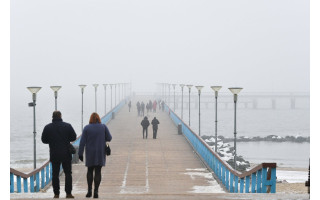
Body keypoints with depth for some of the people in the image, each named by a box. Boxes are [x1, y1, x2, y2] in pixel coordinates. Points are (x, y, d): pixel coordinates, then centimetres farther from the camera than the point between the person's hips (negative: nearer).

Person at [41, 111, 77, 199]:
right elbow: (73, 137, 2)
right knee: (68, 173, 7)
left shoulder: (47, 127, -3)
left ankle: (56, 194, 5)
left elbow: (44, 140, 3)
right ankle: (68, 193, 3)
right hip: (66, 154, 0)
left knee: (55, 174, 7)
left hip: (54, 155, 0)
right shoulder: (67, 126, -5)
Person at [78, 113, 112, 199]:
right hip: (100, 153, 0)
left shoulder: (87, 128, -5)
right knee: (98, 172, 2)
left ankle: (89, 190, 8)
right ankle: (96, 191, -6)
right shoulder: (103, 127, -4)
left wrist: (80, 153, -2)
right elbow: (109, 138, 1)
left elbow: (82, 142, -6)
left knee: (90, 171, 16)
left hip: (90, 154, 0)